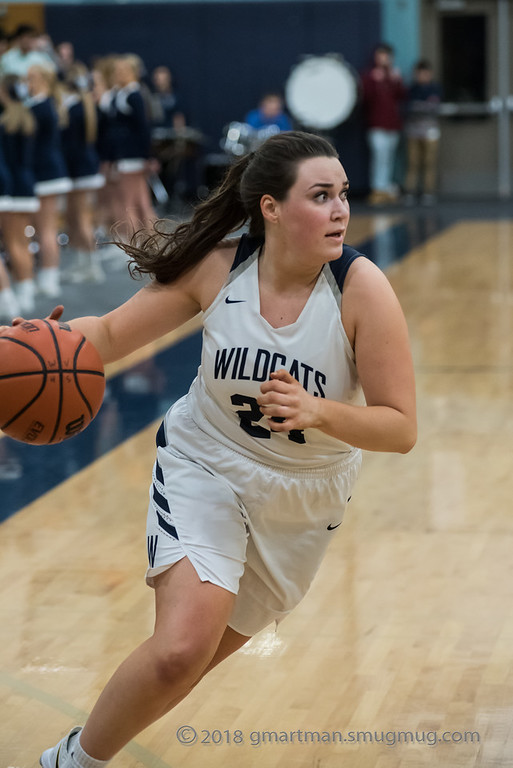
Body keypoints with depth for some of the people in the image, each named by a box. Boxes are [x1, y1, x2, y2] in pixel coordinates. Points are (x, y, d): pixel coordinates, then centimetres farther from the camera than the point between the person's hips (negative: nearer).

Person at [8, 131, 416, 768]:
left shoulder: (361, 289, -22)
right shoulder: (216, 268, -16)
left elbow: (400, 428, -20)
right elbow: (111, 334, -7)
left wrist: (317, 411, -38)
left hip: (303, 500, 1)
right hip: (203, 468, -1)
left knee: (204, 654, 14)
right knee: (182, 647, -24)